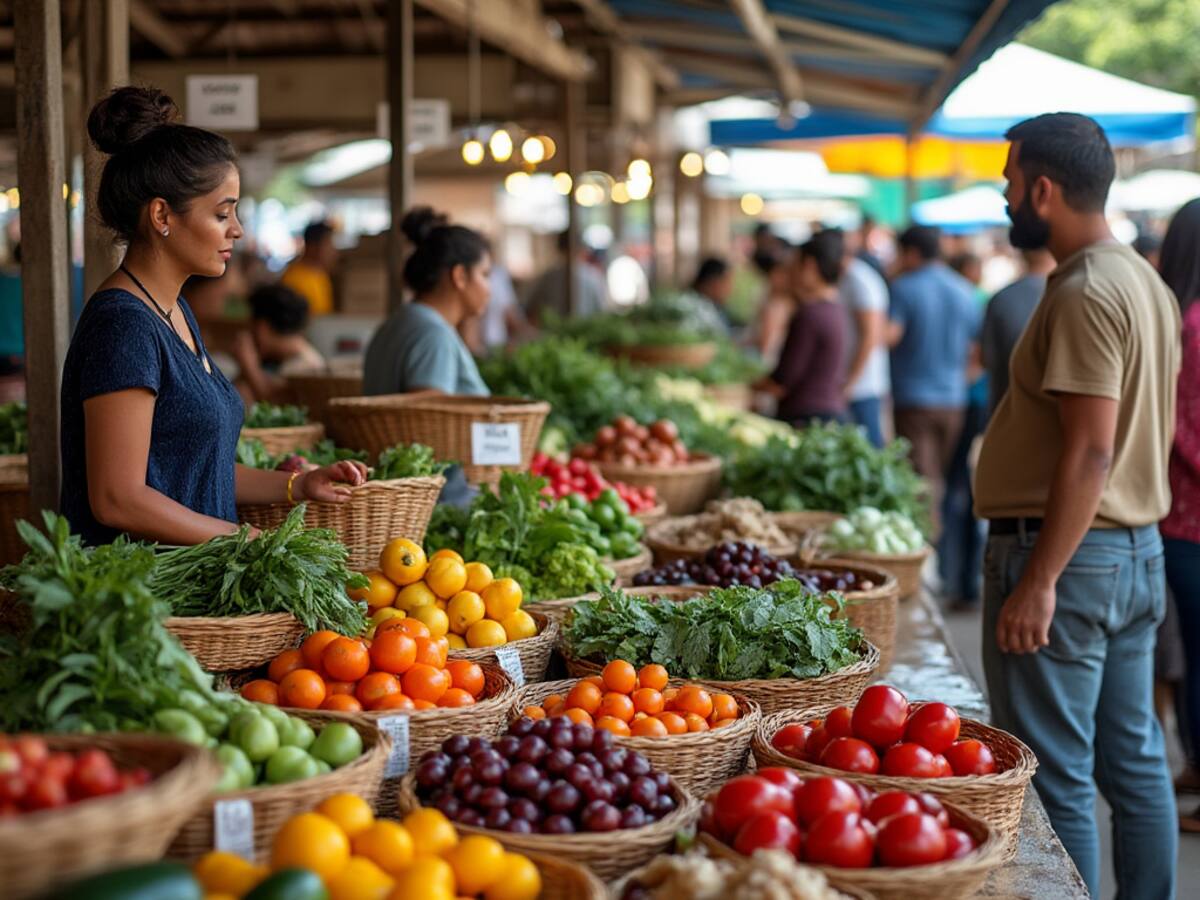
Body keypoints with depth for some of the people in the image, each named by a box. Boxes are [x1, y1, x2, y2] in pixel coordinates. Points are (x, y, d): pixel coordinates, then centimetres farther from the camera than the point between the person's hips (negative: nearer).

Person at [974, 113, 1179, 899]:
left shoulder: (1084, 294, -17)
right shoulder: (1148, 284, 13)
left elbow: (1090, 452, -23)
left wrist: (1037, 581, -22)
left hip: (1066, 552, -10)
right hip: (1139, 548, 10)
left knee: (1056, 777, -2)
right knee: (1135, 761, 15)